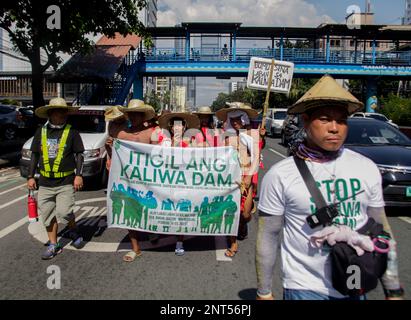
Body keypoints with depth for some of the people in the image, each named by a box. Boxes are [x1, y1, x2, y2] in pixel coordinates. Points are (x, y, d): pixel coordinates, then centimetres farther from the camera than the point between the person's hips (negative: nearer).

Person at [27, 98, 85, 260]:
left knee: (64, 212, -14)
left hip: (66, 182, -4)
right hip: (45, 183, 4)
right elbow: (35, 155, 13)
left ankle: (73, 231, 17)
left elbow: (79, 155, -1)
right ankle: (53, 245, 26)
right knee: (48, 215, 10)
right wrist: (30, 176, 9)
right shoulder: (41, 132, 7)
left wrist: (78, 175, -10)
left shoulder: (72, 132, -1)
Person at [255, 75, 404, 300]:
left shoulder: (367, 169, -3)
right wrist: (263, 293, -2)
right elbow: (267, 237, -7)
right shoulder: (280, 175, -13)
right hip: (304, 288, -4)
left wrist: (393, 290, 7)